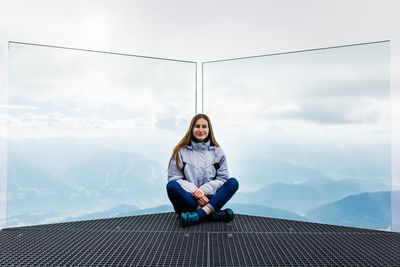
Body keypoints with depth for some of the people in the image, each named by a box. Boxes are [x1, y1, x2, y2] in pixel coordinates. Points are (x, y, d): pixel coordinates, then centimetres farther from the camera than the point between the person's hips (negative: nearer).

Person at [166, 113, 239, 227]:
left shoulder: (218, 152, 9)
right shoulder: (181, 151, 5)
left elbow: (222, 178, 4)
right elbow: (174, 177, -2)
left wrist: (205, 189, -14)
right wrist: (194, 192, -17)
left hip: (210, 199, 1)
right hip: (187, 200, -1)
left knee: (233, 182, -20)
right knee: (172, 186, -30)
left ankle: (200, 214, -33)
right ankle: (212, 214, -27)